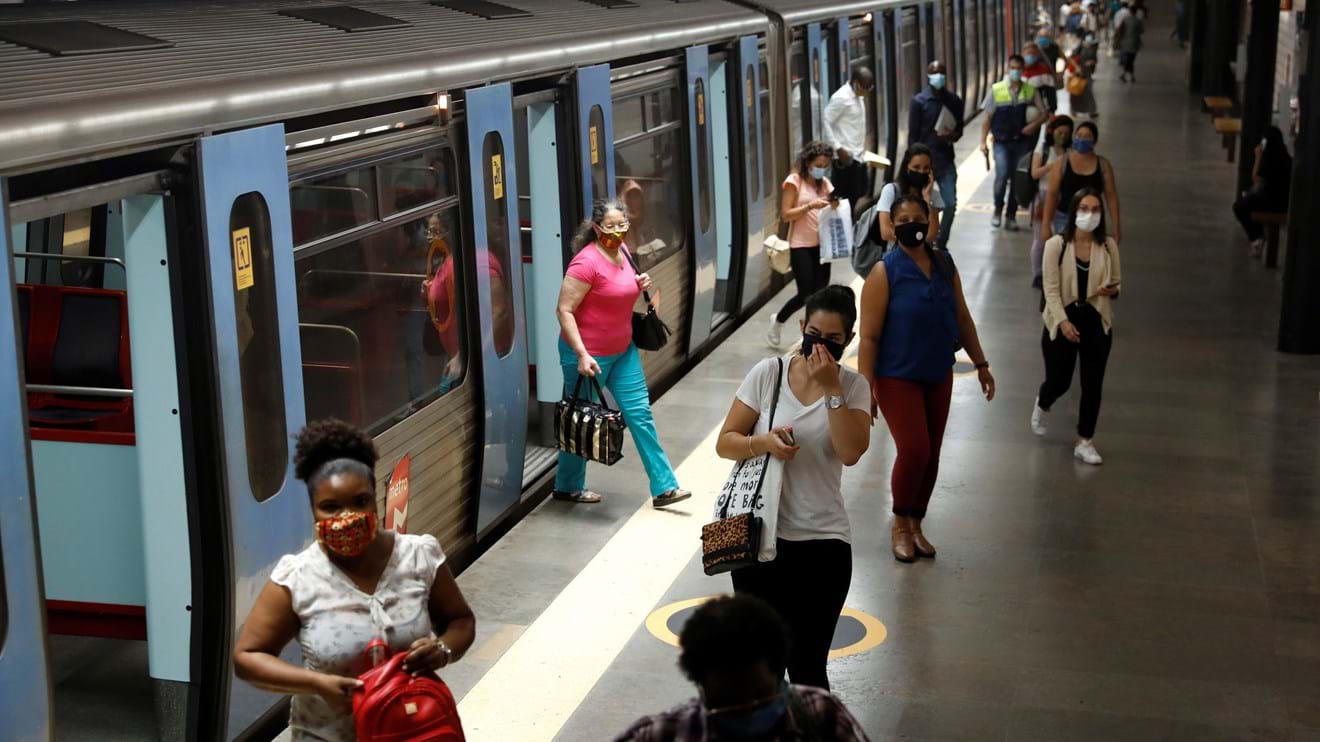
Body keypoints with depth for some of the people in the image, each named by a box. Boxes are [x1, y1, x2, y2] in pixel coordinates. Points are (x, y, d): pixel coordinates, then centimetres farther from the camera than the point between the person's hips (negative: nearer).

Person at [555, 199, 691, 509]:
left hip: (623, 350, 8)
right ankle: (567, 486, 27)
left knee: (640, 413, 7)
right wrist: (582, 355, -28)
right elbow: (565, 311, -22)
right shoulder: (587, 262, -22)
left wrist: (638, 285, 0)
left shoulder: (622, 251, 3)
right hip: (589, 354, -8)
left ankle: (663, 487, 11)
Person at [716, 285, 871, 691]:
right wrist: (763, 443, -19)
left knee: (807, 666, 0)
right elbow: (725, 442, 0)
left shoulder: (853, 386, 0)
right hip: (759, 536, 1)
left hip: (823, 541, -1)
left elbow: (851, 452, -15)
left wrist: (831, 388, -16)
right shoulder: (768, 373, -1)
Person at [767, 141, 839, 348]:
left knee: (821, 293, 2)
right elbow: (785, 215, -11)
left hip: (821, 245, 6)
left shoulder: (825, 183, 11)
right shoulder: (795, 181, -7)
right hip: (801, 246, -6)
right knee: (806, 294, -6)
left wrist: (834, 206, -6)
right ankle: (778, 321, 20)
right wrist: (810, 206, -22)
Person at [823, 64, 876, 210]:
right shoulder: (841, 97, -15)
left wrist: (862, 147, 13)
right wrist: (838, 149, -21)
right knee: (847, 198, -5)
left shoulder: (858, 96, 13)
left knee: (860, 191, 13)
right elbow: (826, 123, -18)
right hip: (846, 158, -9)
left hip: (858, 156, 9)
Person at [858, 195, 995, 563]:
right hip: (897, 378, -5)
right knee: (914, 449, -15)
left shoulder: (944, 265, 3)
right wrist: (866, 389, -18)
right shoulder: (885, 272, -13)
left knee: (931, 454, 8)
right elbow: (869, 336, -14)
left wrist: (981, 364, 13)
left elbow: (962, 318, 13)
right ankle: (900, 524, 7)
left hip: (938, 376, 5)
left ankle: (915, 525, 25)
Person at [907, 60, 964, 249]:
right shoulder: (919, 101, -5)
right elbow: (913, 136, -5)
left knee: (950, 204, -2)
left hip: (946, 161, 3)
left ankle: (941, 244, 14)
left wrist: (953, 136, -10)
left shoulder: (954, 100, 6)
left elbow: (959, 128, 14)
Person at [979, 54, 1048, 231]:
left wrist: (1034, 124, -11)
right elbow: (988, 117, 2)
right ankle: (997, 210, 5)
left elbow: (1044, 113, 9)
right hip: (1002, 142, -2)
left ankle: (1010, 217, 18)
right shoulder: (996, 90, -2)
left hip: (1022, 141, 2)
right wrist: (983, 141, -5)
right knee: (1002, 175, -18)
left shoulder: (1030, 91, 2)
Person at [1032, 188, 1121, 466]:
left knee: (1092, 384, 2)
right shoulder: (1056, 245, -10)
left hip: (1097, 321, 2)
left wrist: (1112, 290, -15)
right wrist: (1063, 321, -22)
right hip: (1062, 321, -2)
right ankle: (1043, 406, 46)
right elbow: (1051, 289, -11)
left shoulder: (1108, 246, -2)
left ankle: (1085, 442, 16)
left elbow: (1116, 283, 9)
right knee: (1059, 381, 9)